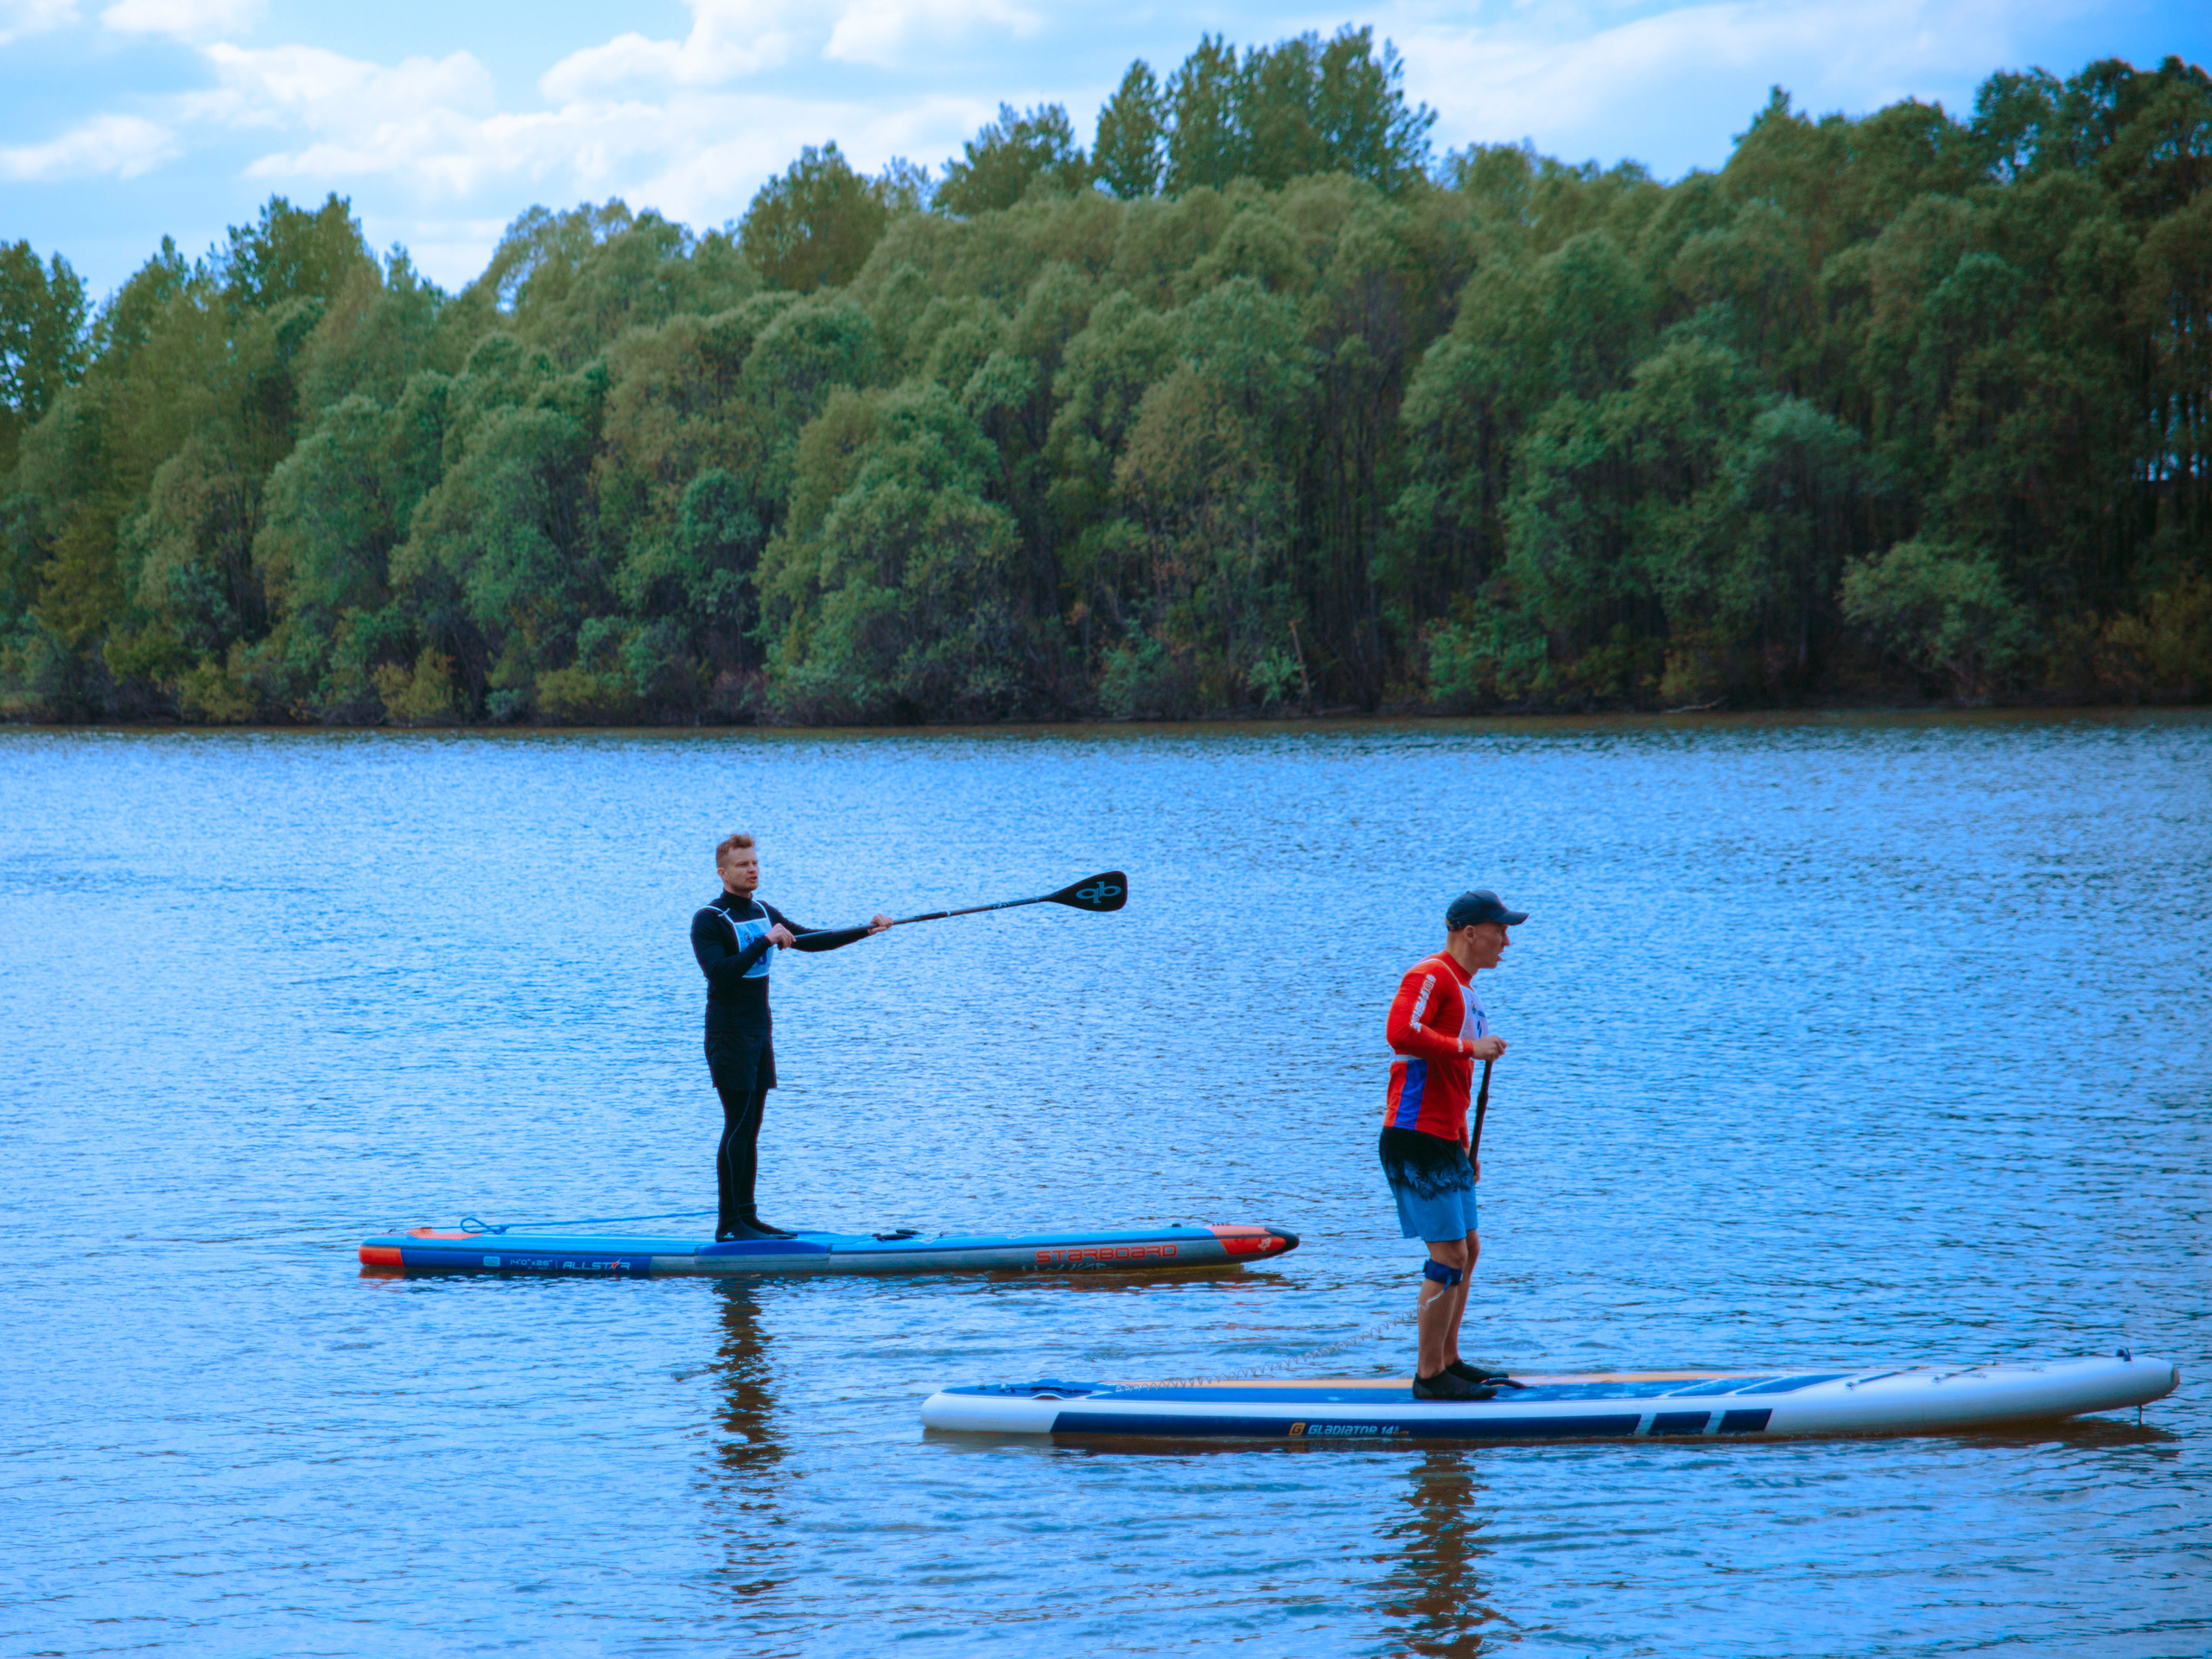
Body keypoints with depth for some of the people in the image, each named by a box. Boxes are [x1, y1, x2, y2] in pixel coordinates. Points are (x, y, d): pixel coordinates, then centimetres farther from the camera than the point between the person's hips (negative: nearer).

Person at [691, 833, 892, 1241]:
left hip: (759, 1032, 8)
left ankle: (746, 1217, 11)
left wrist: (866, 930, 11)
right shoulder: (709, 920, -11)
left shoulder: (763, 913, 14)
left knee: (750, 1129, 8)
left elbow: (811, 940, 20)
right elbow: (719, 973, -24)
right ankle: (729, 1222, -9)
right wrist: (764, 942, -28)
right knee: (737, 1127, -10)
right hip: (728, 1035, -8)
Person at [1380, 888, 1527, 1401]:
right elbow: (1401, 1032, -29)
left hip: (1444, 1141, 10)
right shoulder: (1429, 976, -11)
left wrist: (1464, 1151, 24)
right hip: (1415, 1137, -10)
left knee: (1467, 1249, 17)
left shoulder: (1464, 989, 21)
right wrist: (1468, 1047, -22)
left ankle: (1448, 1361, 27)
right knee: (1449, 1255, -9)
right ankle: (1429, 1375, -3)